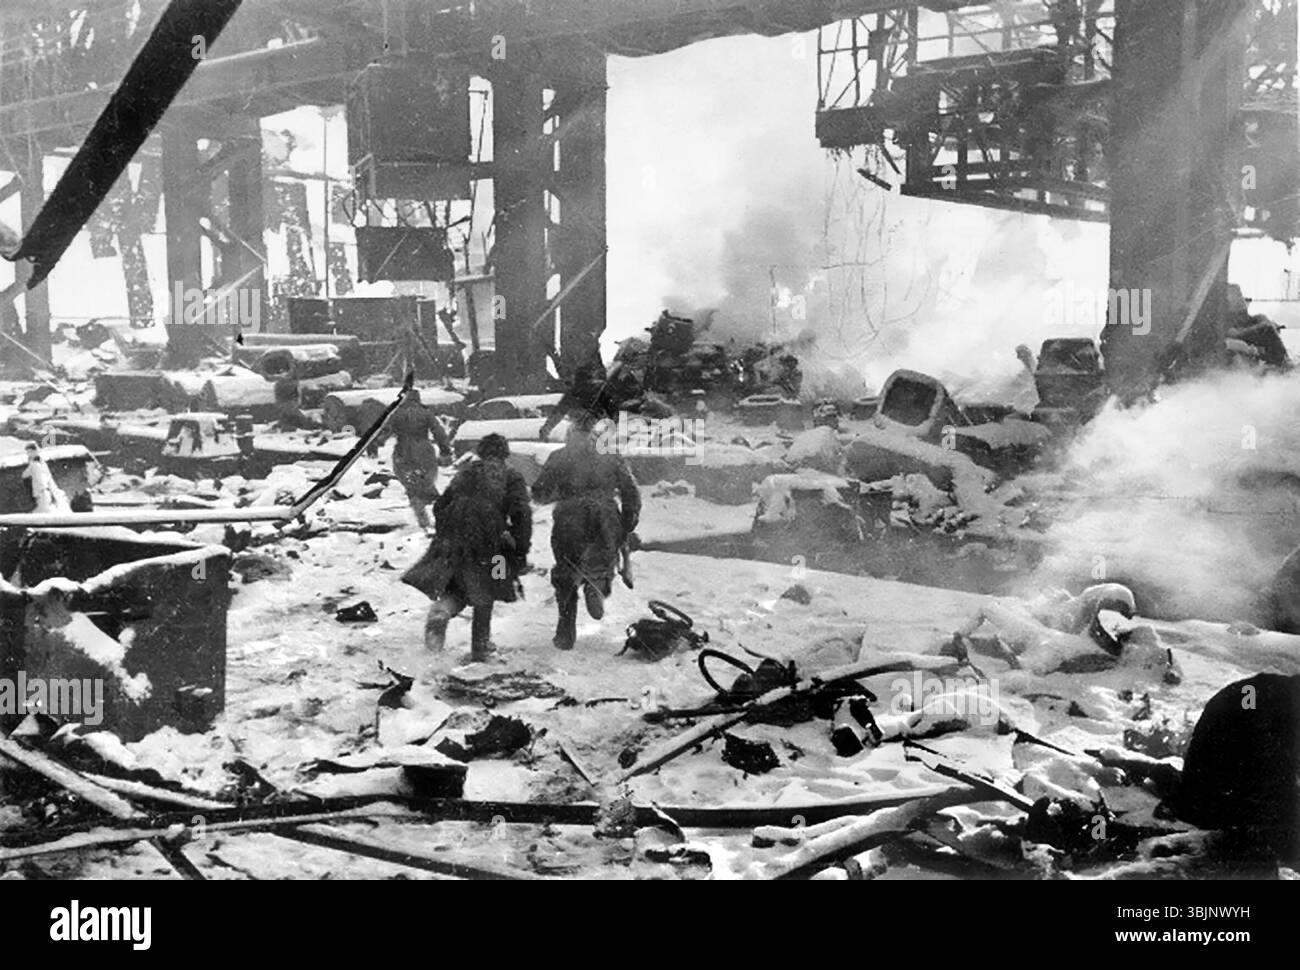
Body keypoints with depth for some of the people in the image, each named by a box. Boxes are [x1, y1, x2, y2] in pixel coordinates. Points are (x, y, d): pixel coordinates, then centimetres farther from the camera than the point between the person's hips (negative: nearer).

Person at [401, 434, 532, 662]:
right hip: (486, 543, -3)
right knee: (484, 596, 15)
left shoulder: (465, 473, 20)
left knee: (458, 589, 17)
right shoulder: (511, 477, 6)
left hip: (451, 543, 3)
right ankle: (480, 649, 19)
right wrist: (521, 553, -4)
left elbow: (439, 507, 19)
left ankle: (443, 609, -17)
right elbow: (521, 514, -7)